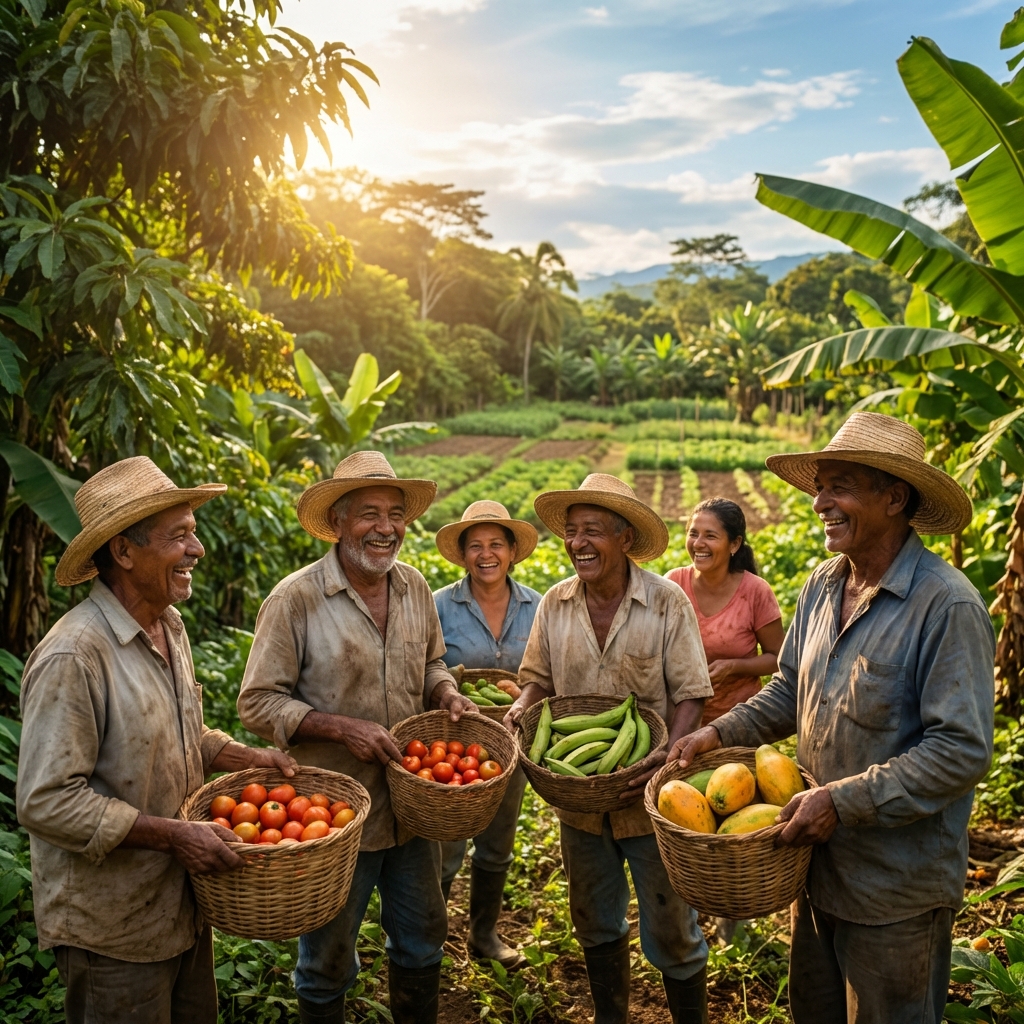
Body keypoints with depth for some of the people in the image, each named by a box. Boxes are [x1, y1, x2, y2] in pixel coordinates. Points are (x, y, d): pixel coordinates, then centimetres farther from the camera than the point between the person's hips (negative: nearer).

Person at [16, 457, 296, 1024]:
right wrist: (174, 834, -24)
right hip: (111, 929, -8)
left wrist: (252, 759, 2)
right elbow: (46, 803, -25)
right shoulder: (72, 657, -26)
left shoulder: (169, 627, 3)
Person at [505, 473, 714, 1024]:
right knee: (595, 924, 23)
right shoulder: (554, 604, -2)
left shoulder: (667, 602, -13)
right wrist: (522, 708, -14)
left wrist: (665, 761, -26)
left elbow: (689, 695, -12)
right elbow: (538, 678, 7)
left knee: (670, 931, 9)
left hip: (649, 799, -4)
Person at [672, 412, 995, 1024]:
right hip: (819, 864, 7)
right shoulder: (822, 587, 1)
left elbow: (962, 750, -25)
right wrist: (721, 733, -2)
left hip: (898, 889, -7)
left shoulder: (947, 605, -22)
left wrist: (842, 802, -26)